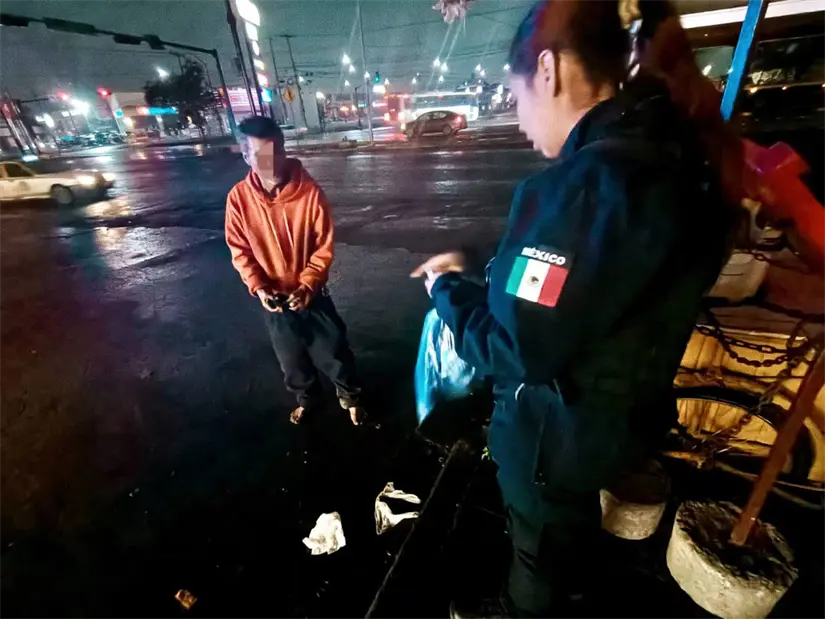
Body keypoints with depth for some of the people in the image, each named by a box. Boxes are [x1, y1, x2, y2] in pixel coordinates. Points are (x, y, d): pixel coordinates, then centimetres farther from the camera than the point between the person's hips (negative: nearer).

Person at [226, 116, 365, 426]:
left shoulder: (310, 191, -17)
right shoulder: (238, 197, -10)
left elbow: (324, 246, -12)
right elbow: (240, 249, -2)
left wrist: (307, 285, -21)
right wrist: (258, 287, -15)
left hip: (311, 292, -2)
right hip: (273, 296, 3)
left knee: (333, 350, 10)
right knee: (291, 356, 19)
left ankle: (350, 396, 37)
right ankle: (308, 398, 46)